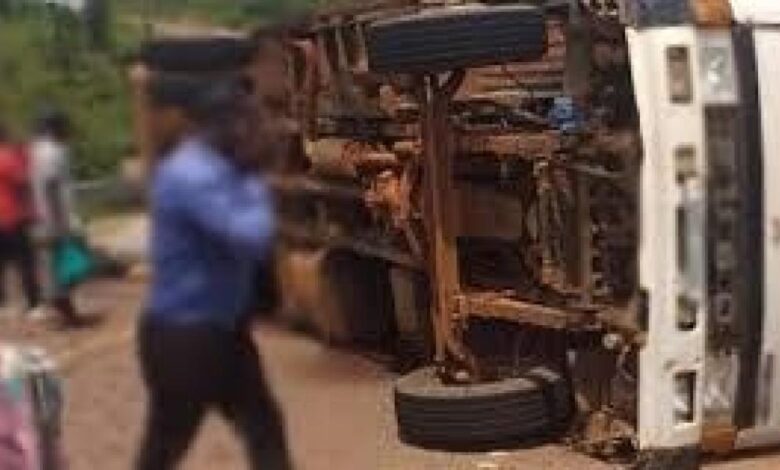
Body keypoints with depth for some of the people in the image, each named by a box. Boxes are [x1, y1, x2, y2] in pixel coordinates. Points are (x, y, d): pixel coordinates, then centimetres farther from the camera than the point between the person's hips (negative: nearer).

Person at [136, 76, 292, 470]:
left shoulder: (213, 168, 8)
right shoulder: (192, 176, -24)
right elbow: (251, 238, -32)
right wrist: (254, 186, -14)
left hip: (221, 328, 10)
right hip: (183, 336, -10)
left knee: (264, 428, 15)